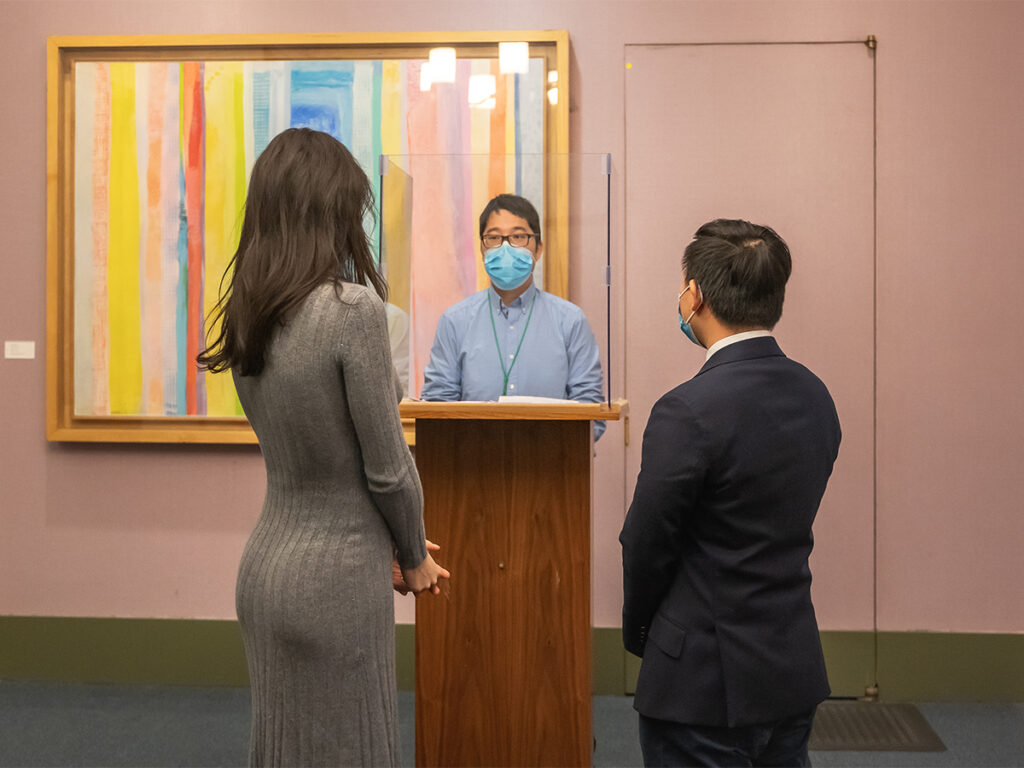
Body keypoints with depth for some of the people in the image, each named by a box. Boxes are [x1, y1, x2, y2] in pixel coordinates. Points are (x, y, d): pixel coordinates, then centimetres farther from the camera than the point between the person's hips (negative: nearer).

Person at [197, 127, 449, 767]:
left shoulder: (247, 314, 4)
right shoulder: (353, 306, -19)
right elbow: (388, 467, -15)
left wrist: (397, 548, 15)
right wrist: (414, 559, 4)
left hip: (266, 564, 7)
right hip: (336, 577, -7)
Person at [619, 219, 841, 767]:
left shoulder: (688, 411, -22)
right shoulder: (815, 396, 2)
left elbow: (647, 546, -13)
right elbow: (784, 530, 8)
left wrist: (639, 634, 6)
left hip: (706, 681, -7)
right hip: (795, 670, 7)